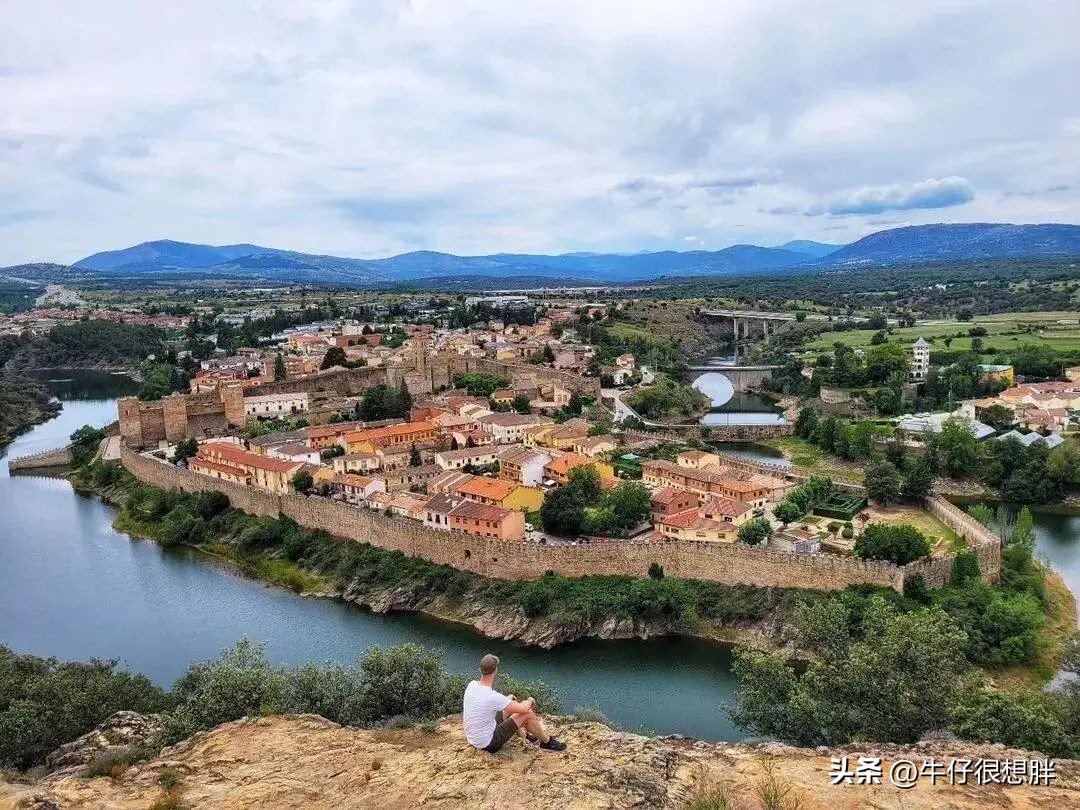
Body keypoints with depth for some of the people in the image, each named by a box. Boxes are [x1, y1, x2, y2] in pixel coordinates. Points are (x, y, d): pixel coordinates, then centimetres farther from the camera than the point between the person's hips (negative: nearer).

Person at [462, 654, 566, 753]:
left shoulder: (472, 685, -7)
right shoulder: (491, 696, -32)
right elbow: (523, 709, -21)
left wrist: (507, 698, 24)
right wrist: (530, 701, 2)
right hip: (488, 743, -8)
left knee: (510, 707, 20)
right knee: (528, 713, -6)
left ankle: (527, 734, 37)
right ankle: (548, 742, 16)